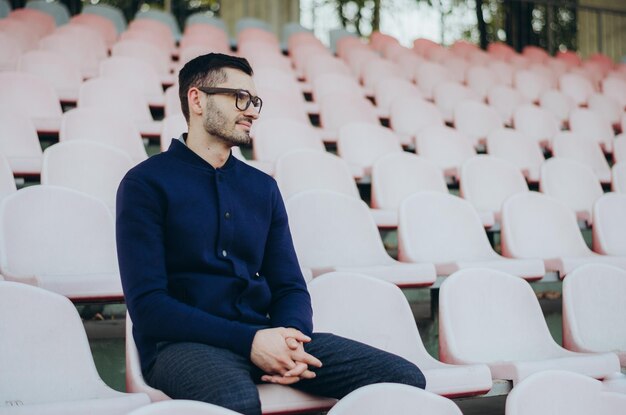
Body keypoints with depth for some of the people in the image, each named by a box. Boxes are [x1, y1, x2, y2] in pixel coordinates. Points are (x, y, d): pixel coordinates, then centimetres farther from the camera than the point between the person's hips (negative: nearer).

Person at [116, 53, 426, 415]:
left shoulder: (263, 187, 16)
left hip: (263, 335, 6)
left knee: (405, 378, -11)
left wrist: (290, 337, -10)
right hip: (185, 342, -5)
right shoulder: (146, 183, 0)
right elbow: (147, 303, -9)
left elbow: (290, 286, 14)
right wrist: (249, 341, -18)